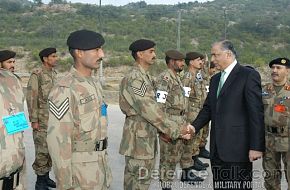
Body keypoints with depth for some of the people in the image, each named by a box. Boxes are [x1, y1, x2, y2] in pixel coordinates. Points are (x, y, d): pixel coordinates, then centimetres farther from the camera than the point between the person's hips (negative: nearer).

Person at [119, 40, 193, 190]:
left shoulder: (145, 77, 14)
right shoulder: (135, 79, -18)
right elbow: (150, 110, -22)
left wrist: (162, 130, 13)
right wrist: (176, 130, -17)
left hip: (147, 138, 10)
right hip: (139, 140, -10)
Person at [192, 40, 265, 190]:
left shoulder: (249, 75, -7)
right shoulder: (215, 79, 17)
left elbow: (256, 113, -12)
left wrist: (256, 146, -16)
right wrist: (194, 127, 0)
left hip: (238, 148, -7)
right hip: (218, 148, 7)